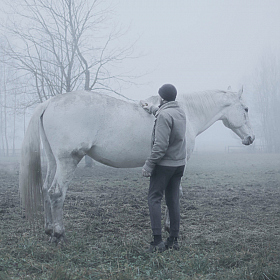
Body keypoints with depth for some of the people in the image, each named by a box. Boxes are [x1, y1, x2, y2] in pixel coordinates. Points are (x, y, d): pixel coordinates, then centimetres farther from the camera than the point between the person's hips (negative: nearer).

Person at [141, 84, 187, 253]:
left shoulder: (164, 115, -19)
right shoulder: (181, 112, 8)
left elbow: (160, 145, -25)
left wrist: (148, 165, -19)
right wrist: (151, 109, 47)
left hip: (165, 164, -8)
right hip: (180, 164, 8)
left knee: (154, 199, -1)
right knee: (174, 200, 11)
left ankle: (158, 241, -7)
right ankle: (174, 240, 14)